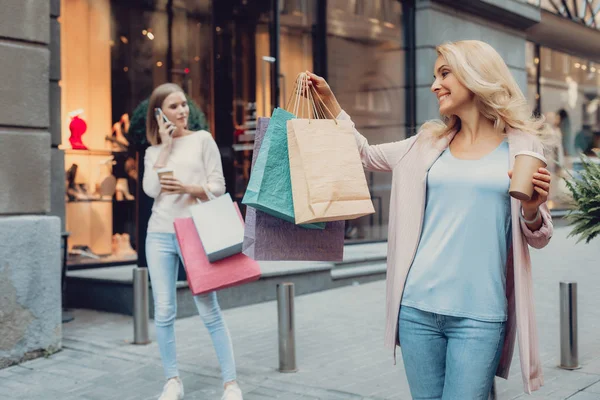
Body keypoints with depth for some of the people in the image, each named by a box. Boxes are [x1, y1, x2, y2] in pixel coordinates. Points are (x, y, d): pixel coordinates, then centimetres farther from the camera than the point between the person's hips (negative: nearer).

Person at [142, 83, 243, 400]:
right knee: (164, 312, 2)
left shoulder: (202, 139, 5)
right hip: (159, 235, 3)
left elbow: (218, 187, 1)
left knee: (209, 311, -5)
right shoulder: (153, 151, 13)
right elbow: (151, 189, -5)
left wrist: (187, 188, -17)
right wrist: (166, 146, -2)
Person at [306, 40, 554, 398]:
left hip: (479, 315, -3)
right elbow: (367, 155, 23)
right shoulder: (429, 143, 10)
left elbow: (537, 238, 6)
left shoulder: (522, 146, 2)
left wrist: (532, 208, -15)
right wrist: (329, 100, 18)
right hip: (418, 307, 4)